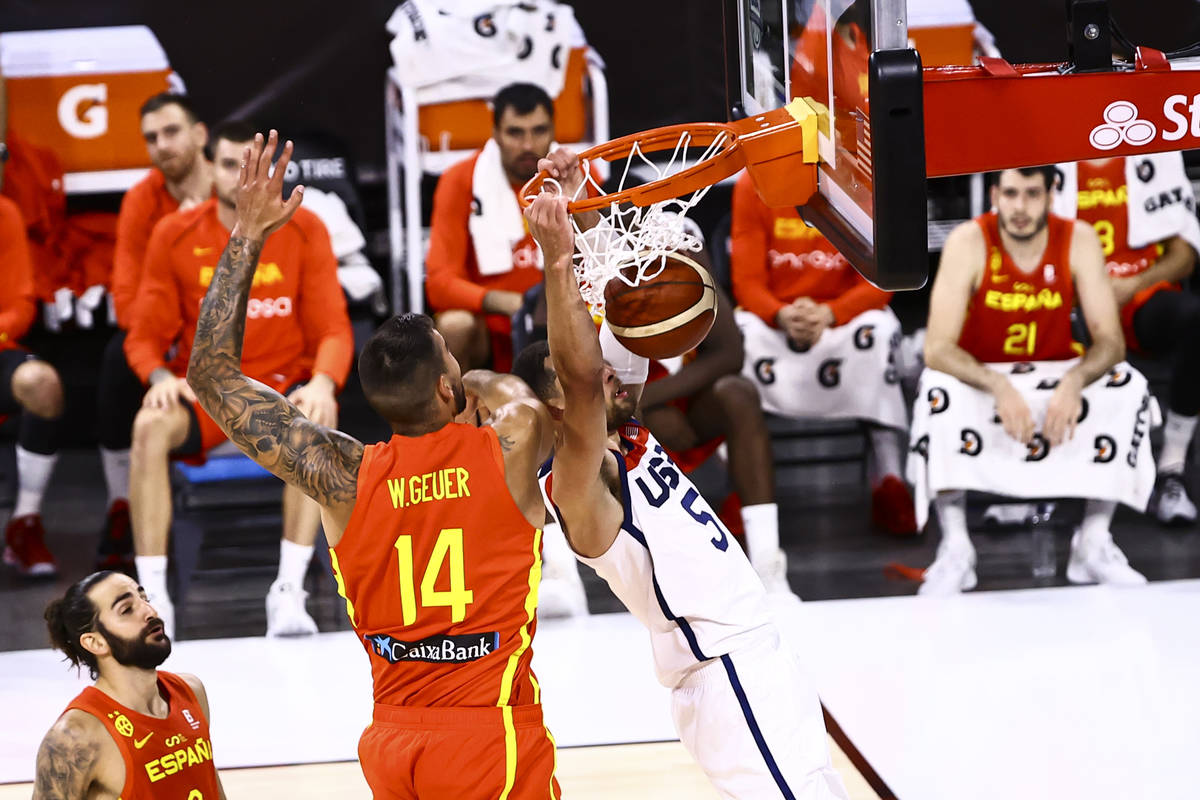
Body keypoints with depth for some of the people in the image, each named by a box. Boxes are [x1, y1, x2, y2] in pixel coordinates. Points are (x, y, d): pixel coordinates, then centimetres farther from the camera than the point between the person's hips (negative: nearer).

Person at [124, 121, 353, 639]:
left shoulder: (303, 231, 0)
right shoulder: (175, 235, 0)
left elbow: (333, 329, -3)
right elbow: (145, 335, 3)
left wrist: (323, 383, -25)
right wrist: (160, 377, -21)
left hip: (282, 385, 0)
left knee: (317, 423, -35)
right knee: (150, 426, -32)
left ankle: (289, 592, -32)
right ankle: (153, 598, -31)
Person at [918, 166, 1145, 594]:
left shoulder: (1079, 239, -14)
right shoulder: (968, 241, -20)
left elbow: (1110, 341, -18)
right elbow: (937, 349, -26)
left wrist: (1074, 382, -40)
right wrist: (998, 386, -44)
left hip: (1056, 379, 2)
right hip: (982, 379, -2)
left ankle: (1094, 542, -11)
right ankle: (955, 549, -22)